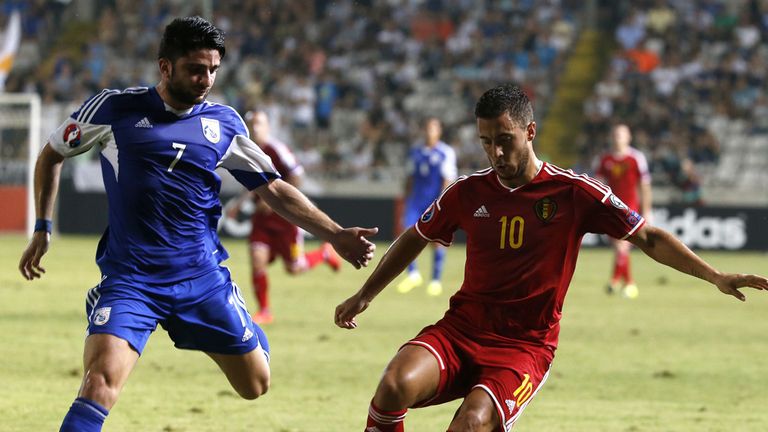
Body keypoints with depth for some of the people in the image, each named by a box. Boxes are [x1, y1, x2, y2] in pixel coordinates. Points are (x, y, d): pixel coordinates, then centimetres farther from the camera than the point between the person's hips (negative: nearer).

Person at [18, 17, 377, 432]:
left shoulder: (224, 123, 6)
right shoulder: (115, 108, -3)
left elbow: (273, 189, 11)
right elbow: (52, 155, 12)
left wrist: (335, 234, 1)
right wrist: (42, 229, 8)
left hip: (202, 278, 4)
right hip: (129, 278, -4)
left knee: (256, 385, 11)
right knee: (100, 384, -25)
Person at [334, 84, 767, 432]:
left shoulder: (573, 192, -5)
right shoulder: (469, 191, 4)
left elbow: (649, 238, 0)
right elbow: (417, 239, 22)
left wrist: (716, 276, -9)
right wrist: (364, 296, 26)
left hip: (525, 346, -3)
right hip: (460, 329, 3)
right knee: (397, 384, -28)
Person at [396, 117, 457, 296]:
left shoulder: (446, 153, -5)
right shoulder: (416, 151, 10)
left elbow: (447, 180, -10)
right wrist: (406, 199, 17)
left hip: (436, 201, -4)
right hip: (417, 200, 4)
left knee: (438, 240, 0)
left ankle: (436, 281, 9)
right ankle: (413, 274, 6)